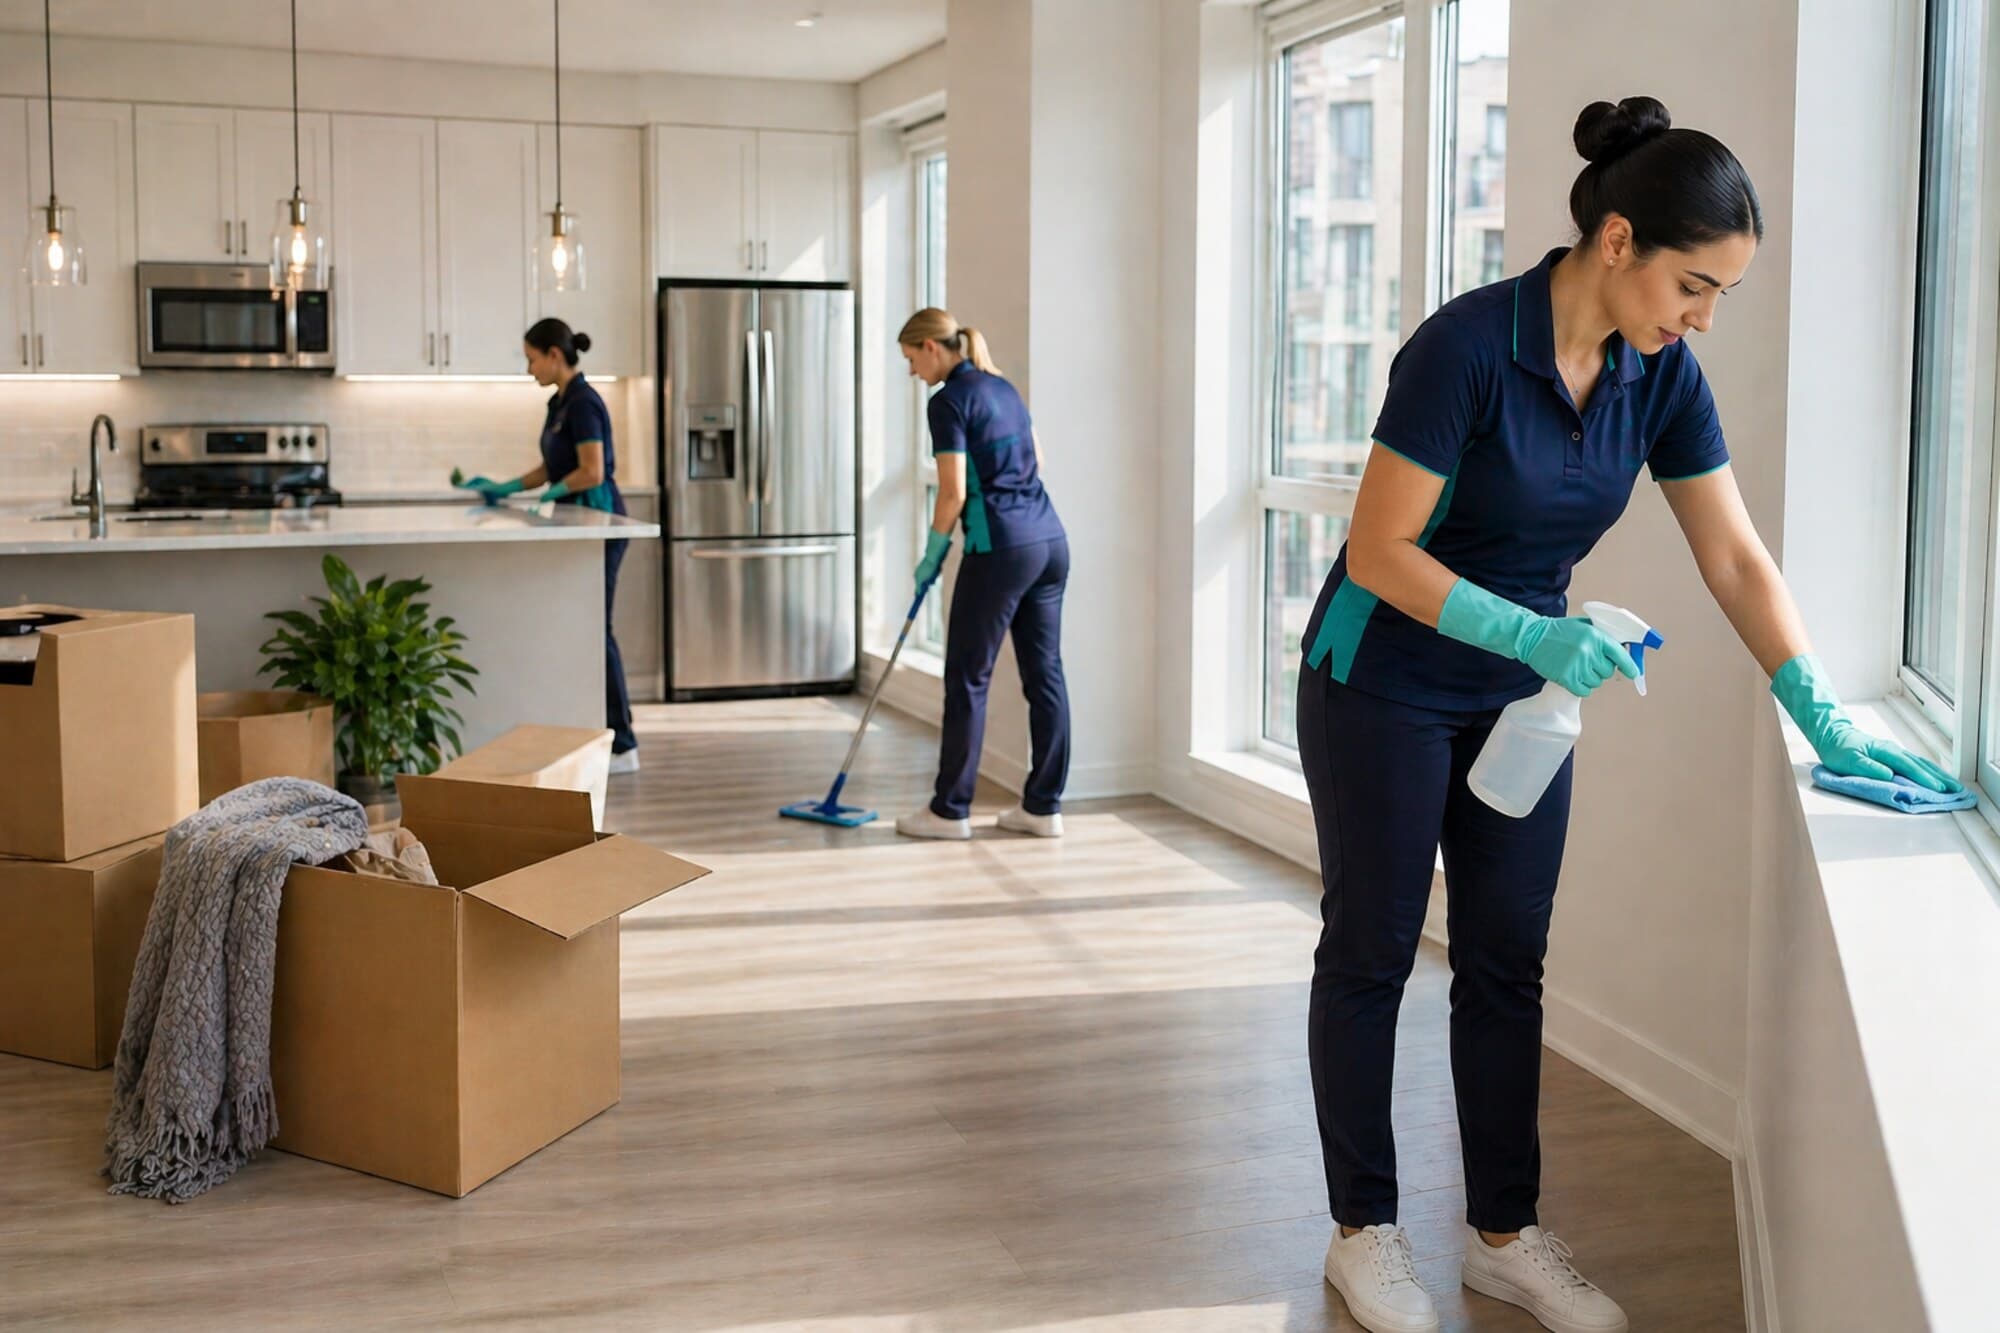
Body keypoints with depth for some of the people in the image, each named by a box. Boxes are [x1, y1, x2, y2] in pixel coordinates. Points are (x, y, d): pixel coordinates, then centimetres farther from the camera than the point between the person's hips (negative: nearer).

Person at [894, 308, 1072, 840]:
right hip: (1050, 537, 8)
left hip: (1001, 548, -8)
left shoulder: (949, 400, -10)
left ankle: (951, 810, 8)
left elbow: (954, 492, -13)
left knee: (968, 677, 1)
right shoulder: (1003, 386, 15)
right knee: (1045, 672, 9)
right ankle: (1043, 806, 13)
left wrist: (932, 554, -1)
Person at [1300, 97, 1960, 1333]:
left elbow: (1737, 559, -2)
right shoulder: (1466, 347, -26)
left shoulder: (1662, 375, -7)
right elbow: (1379, 554, -23)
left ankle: (1505, 1232, 23)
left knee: (1508, 963, 10)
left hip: (1520, 694, 6)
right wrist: (1540, 636, -31)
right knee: (1371, 954, 7)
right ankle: (1365, 1229, 21)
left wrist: (1825, 717, -9)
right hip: (1386, 690, -6)